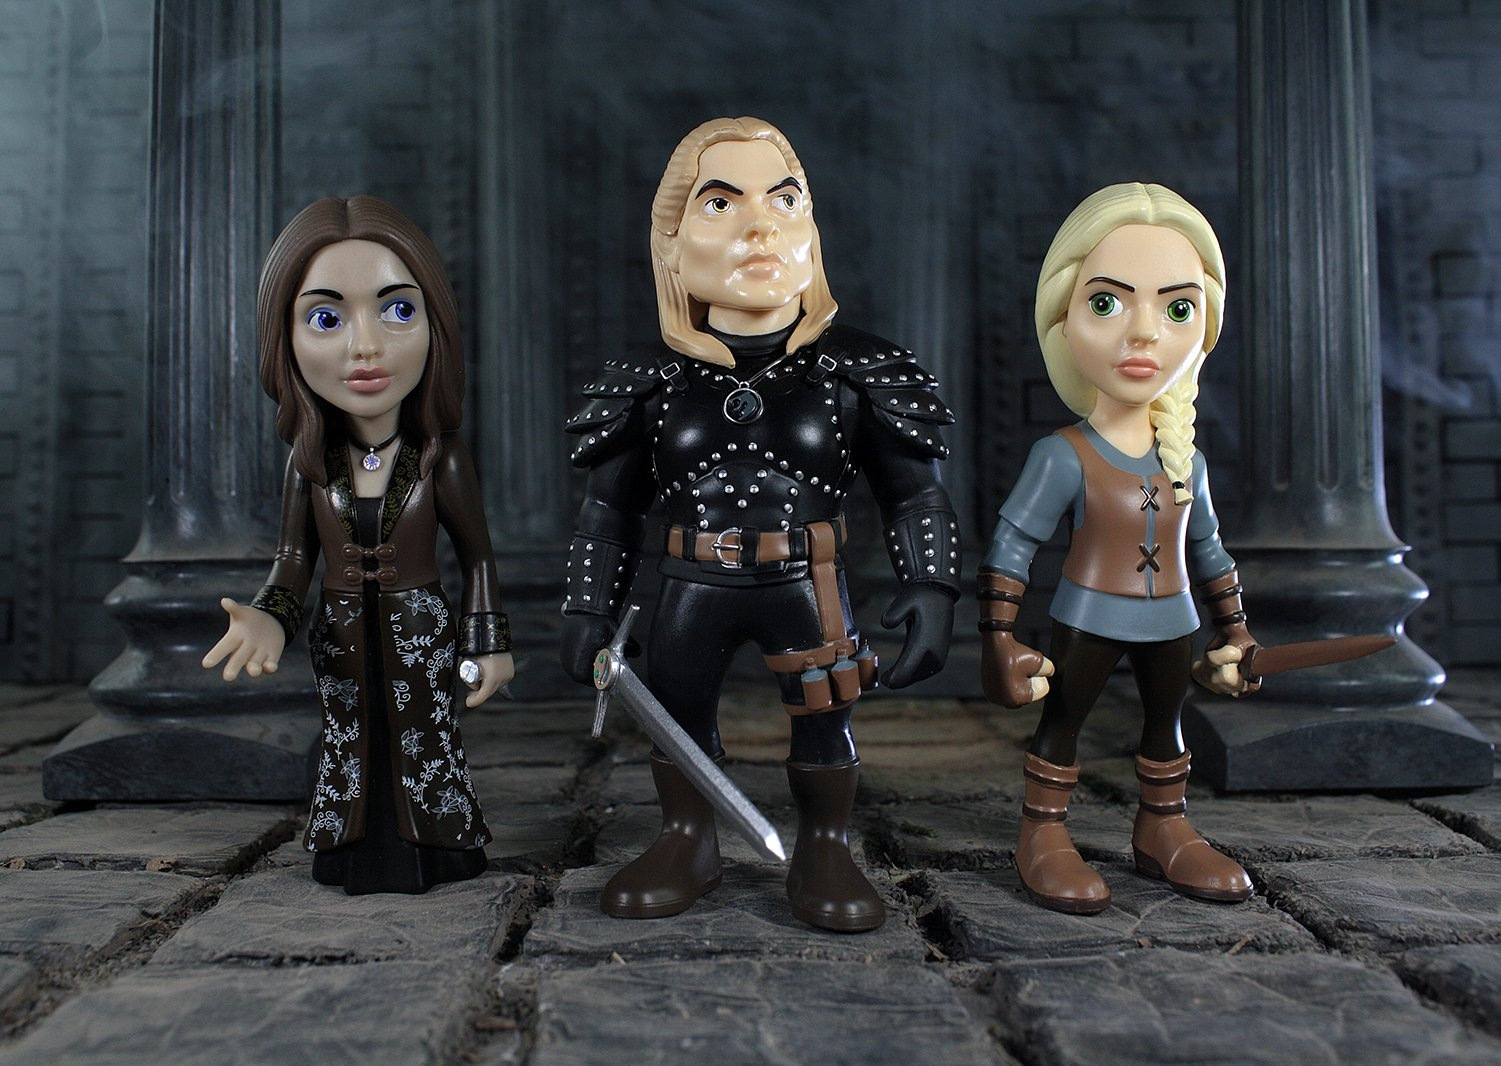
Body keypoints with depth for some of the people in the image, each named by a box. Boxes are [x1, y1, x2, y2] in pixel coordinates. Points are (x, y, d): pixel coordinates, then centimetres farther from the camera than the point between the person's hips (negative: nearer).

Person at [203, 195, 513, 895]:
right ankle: (358, 850, 33)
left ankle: (424, 849, 27)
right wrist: (269, 620, -19)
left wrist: (489, 646, -2)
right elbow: (291, 565, 0)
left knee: (424, 743, 8)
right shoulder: (309, 463, -6)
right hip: (342, 640, 3)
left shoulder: (441, 459, -12)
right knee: (350, 744, 15)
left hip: (421, 634, -2)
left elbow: (477, 557, -3)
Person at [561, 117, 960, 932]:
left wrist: (932, 587, -8)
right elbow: (609, 506, 8)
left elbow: (915, 494, 2)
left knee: (823, 715, 6)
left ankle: (825, 851, 27)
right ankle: (687, 845, 33)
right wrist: (588, 608, 6)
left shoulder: (852, 372, -3)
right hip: (694, 588, 2)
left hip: (806, 586, -1)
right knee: (677, 712, 11)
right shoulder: (658, 383, 0)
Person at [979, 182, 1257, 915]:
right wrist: (998, 640, -18)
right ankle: (1042, 838, 16)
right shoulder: (1063, 457, -16)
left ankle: (1162, 830, 34)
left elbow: (1207, 550, 14)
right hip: (1089, 618, -6)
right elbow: (1010, 545, -15)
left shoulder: (1187, 461, 2)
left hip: (1171, 623, 6)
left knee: (1166, 720, 17)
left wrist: (1233, 631, 17)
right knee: (1061, 718, 3)